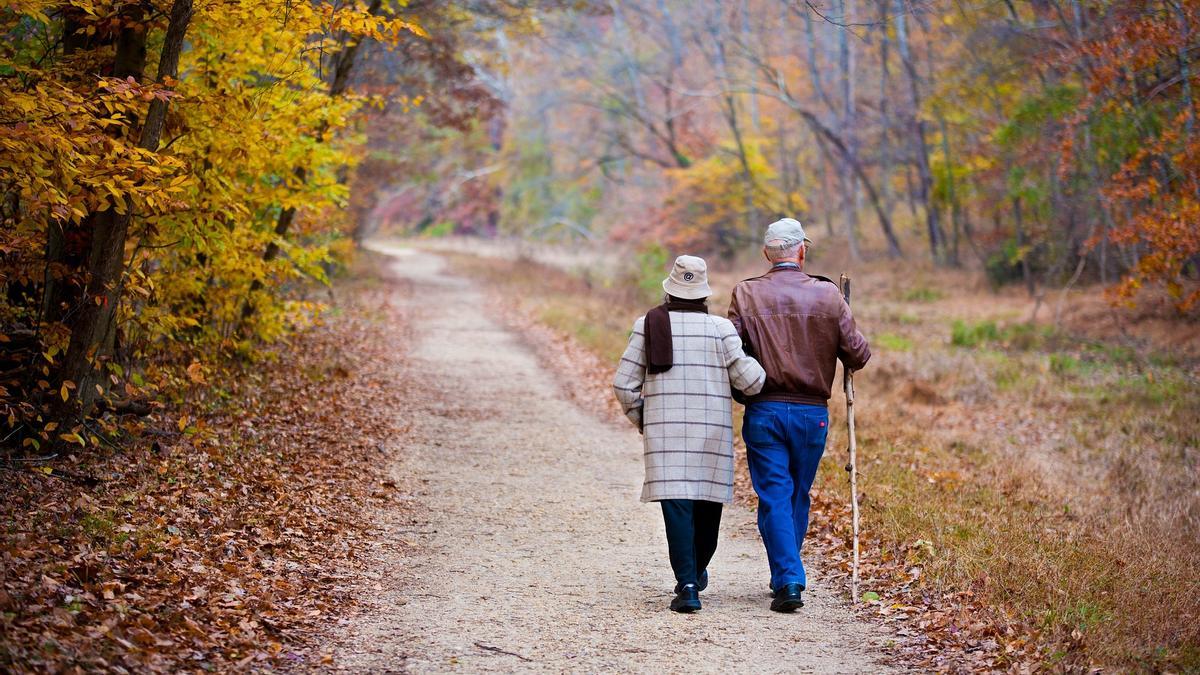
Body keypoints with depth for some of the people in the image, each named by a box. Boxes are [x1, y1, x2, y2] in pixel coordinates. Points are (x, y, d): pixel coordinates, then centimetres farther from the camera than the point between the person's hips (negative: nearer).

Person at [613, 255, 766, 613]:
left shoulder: (648, 324, 1)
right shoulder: (721, 328, -2)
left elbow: (624, 384, 1)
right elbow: (749, 377, -6)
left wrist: (641, 419, 17)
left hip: (665, 429, 0)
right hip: (713, 429, 0)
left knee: (677, 504, -4)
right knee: (708, 502, 17)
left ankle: (687, 584, -16)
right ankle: (696, 573, 33)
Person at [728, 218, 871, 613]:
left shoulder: (746, 295, -4)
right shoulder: (827, 295, -2)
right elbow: (858, 354, -1)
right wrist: (851, 363, 21)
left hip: (764, 411, -1)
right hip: (812, 412, 1)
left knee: (775, 497, 2)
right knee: (799, 496, 15)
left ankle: (788, 581, -8)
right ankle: (786, 576, 25)